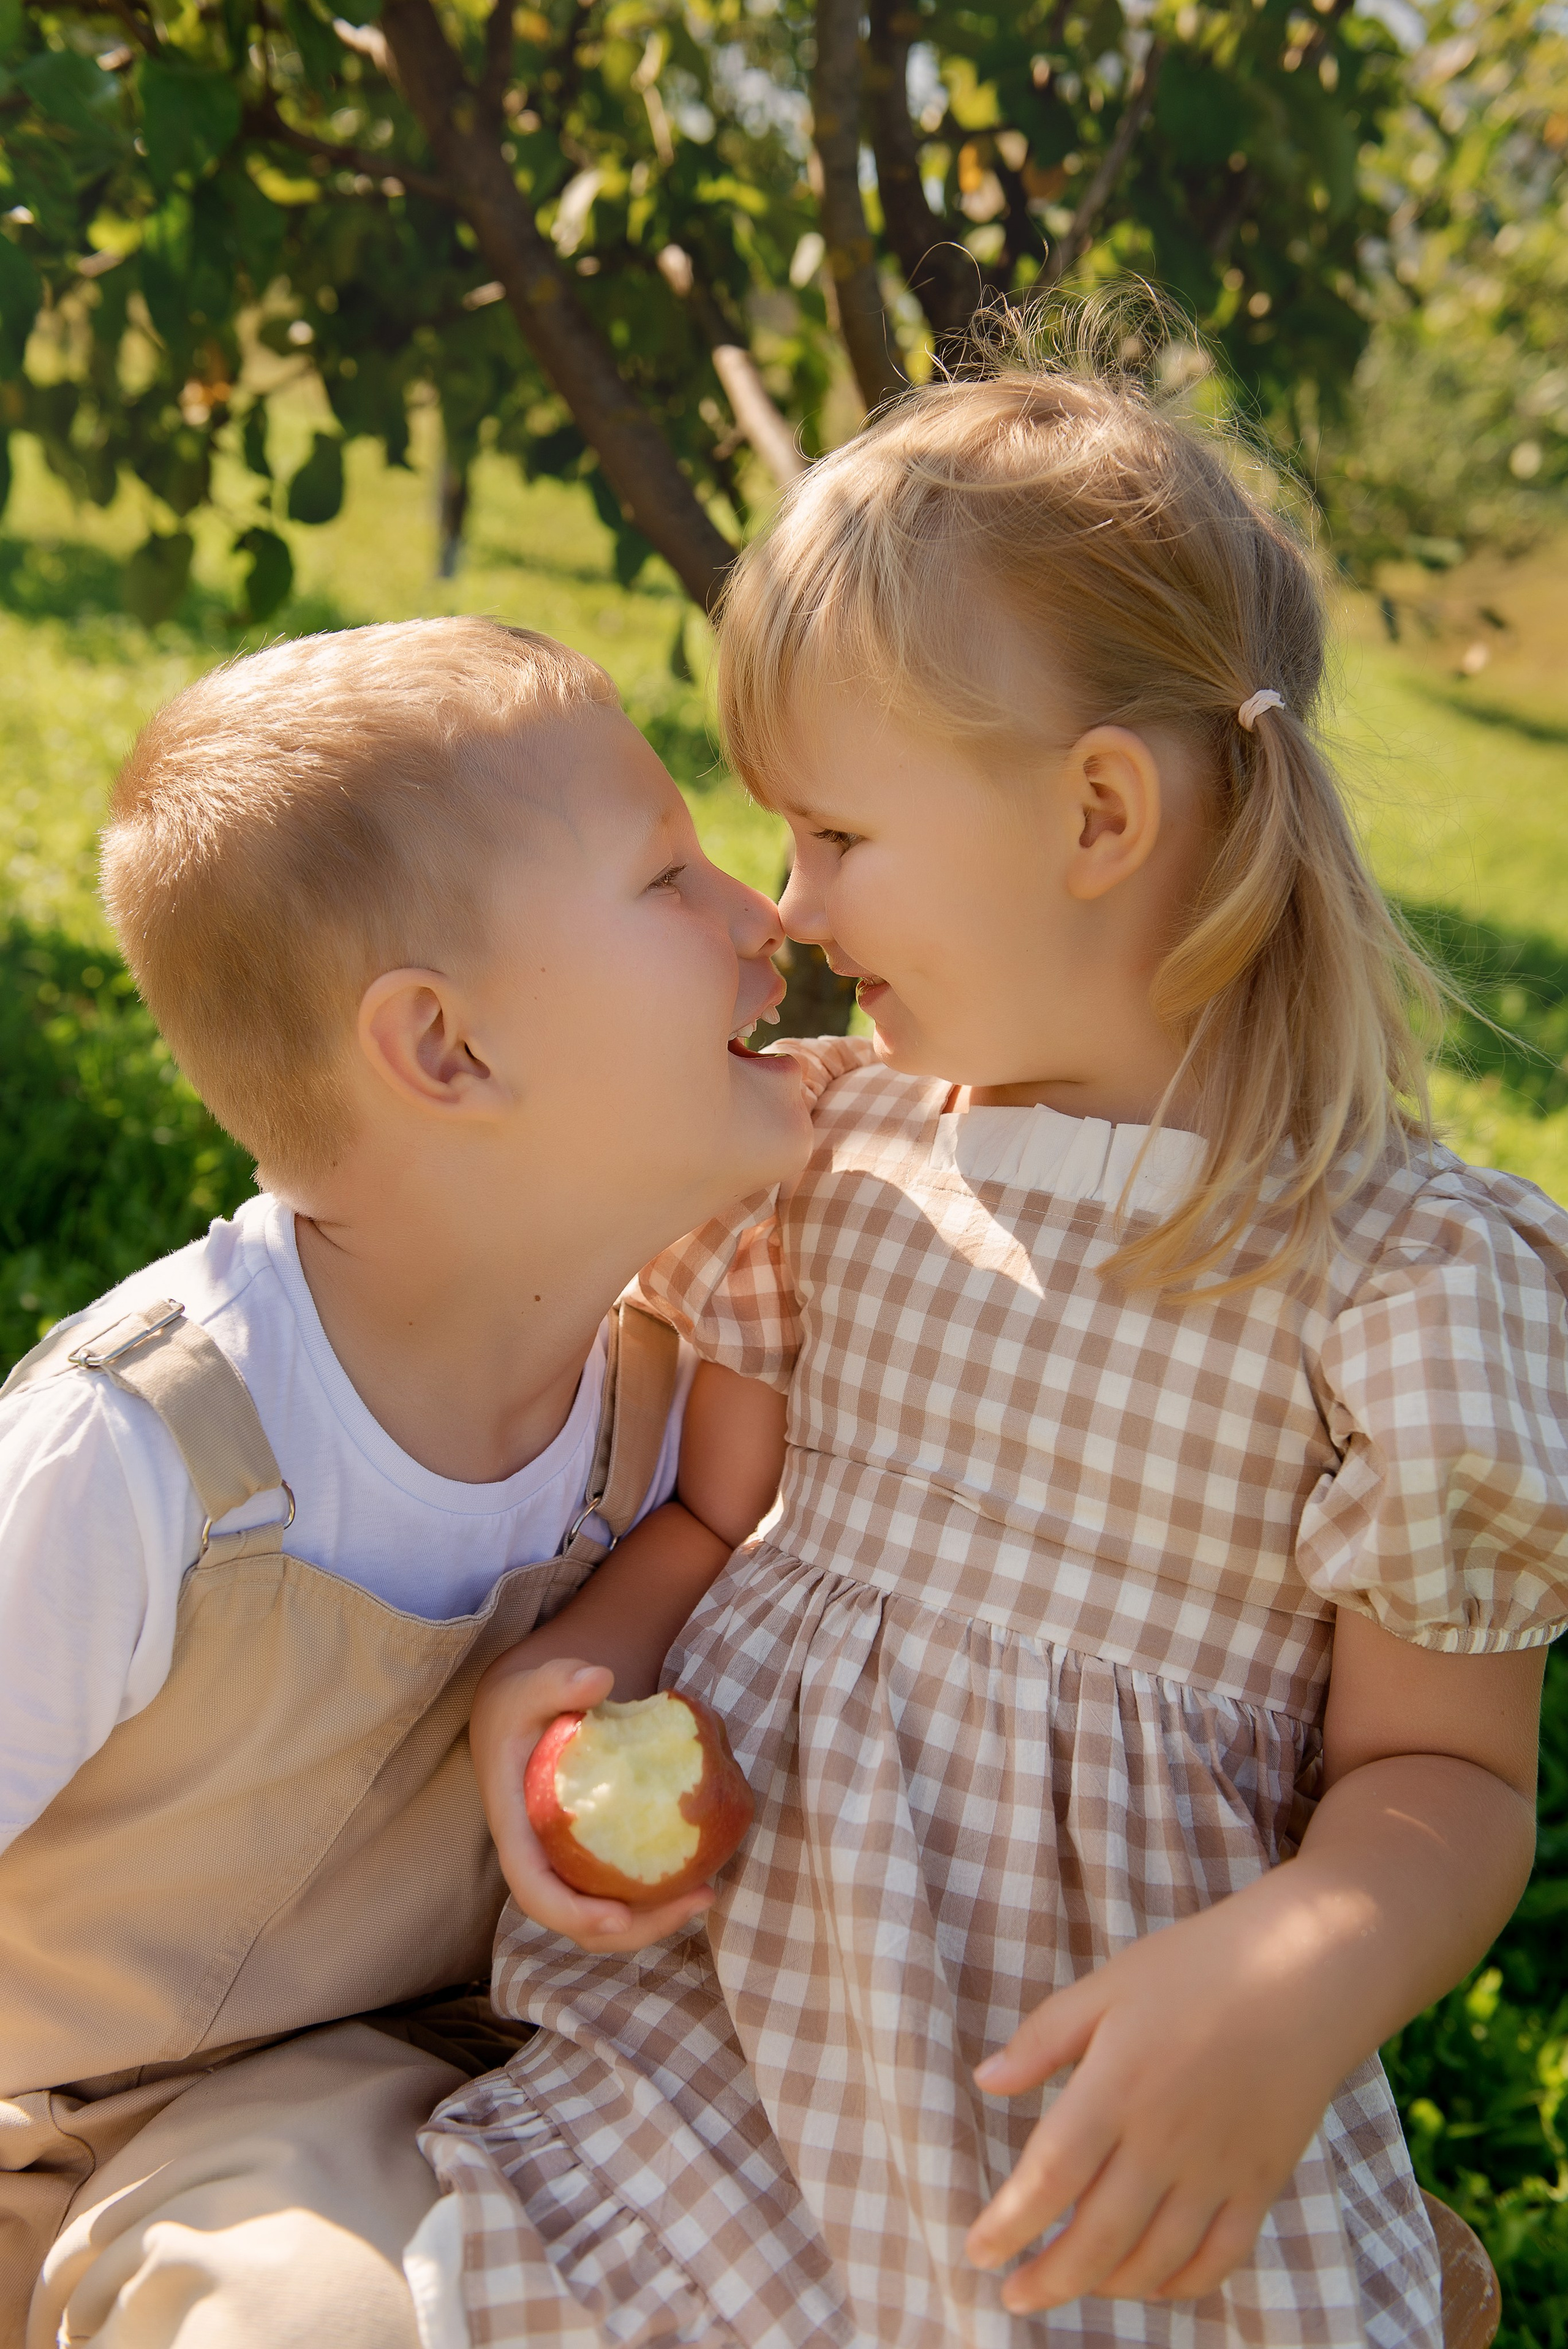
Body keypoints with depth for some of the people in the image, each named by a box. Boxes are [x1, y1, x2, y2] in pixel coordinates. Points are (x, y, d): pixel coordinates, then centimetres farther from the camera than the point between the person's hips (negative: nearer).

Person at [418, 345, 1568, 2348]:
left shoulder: (1400, 1266, -12)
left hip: (1100, 2126, -3)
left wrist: (1289, 1988, -26)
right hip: (720, 2003, 4)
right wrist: (557, 1656, -6)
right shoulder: (838, 1140, 3)